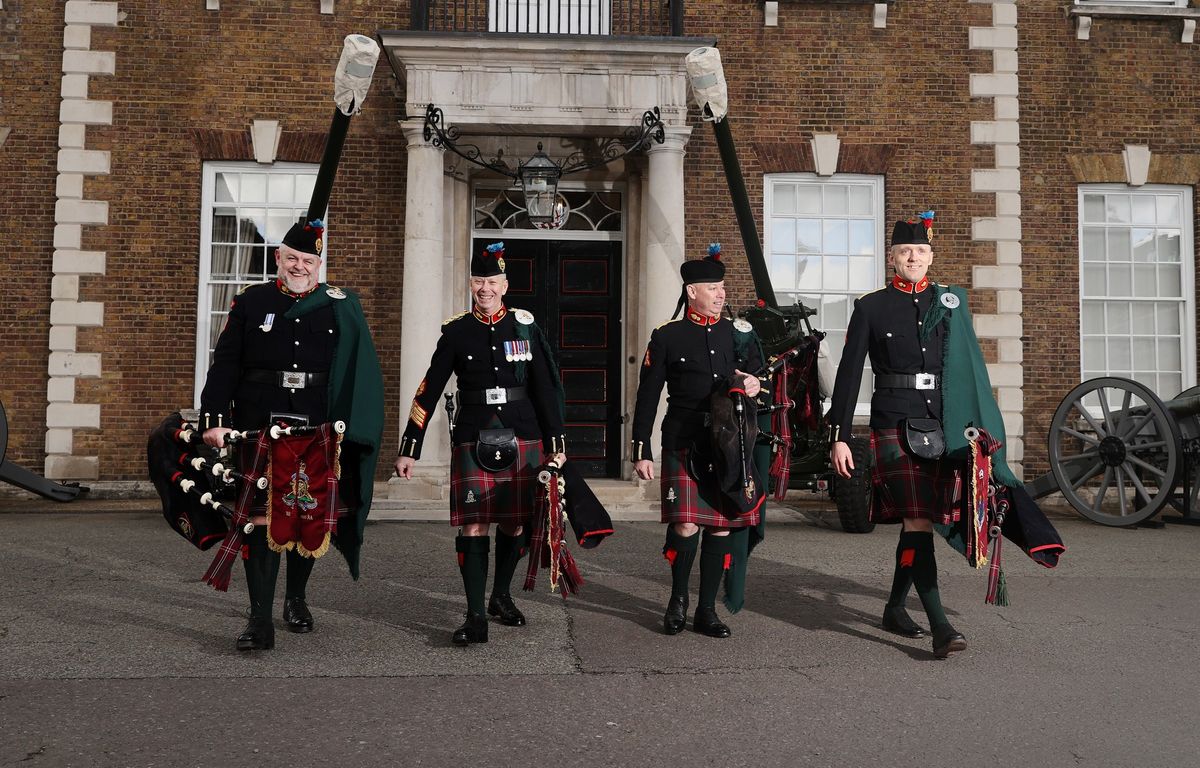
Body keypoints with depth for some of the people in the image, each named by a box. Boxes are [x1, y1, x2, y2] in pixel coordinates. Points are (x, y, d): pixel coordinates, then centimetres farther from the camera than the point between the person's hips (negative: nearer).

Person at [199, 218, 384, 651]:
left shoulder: (342, 309, 8)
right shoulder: (251, 302, 7)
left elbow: (362, 376, 6)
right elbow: (225, 366, 3)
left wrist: (346, 430, -1)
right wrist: (214, 420, -7)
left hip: (318, 435, 1)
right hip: (258, 431, -1)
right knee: (261, 518, -4)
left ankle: (296, 599, 34)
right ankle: (260, 620, 0)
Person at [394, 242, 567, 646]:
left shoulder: (525, 326, 5)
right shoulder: (456, 331, 3)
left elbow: (546, 388, 7)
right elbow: (429, 391, 2)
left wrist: (556, 442, 6)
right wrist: (409, 448, 0)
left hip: (522, 441, 2)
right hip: (473, 441, -1)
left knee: (514, 524, 10)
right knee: (474, 527, -5)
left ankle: (501, 596, 32)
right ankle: (475, 617, 3)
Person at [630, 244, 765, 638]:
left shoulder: (739, 332, 11)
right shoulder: (667, 336, 1)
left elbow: (757, 372, 17)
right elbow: (647, 398, 1)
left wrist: (754, 383, -9)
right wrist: (641, 451, -3)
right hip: (683, 445, -3)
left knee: (722, 527, 5)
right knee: (685, 525, -11)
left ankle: (707, 610, 19)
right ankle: (678, 598, 15)